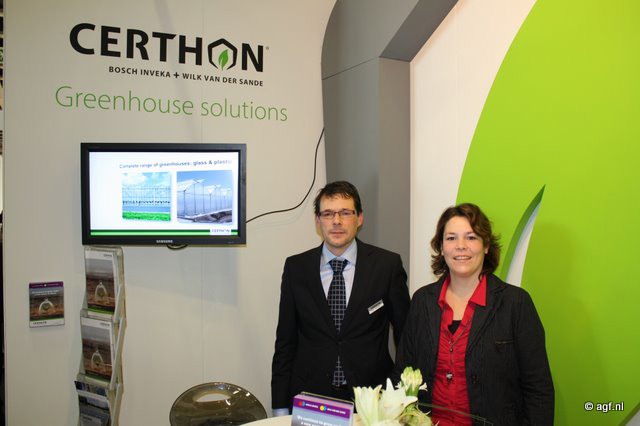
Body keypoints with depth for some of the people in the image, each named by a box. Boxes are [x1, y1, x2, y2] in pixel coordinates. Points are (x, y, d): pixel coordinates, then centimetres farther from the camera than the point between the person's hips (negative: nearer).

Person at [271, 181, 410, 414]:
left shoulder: (387, 264, -5)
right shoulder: (296, 267, -1)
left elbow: (406, 334, 1)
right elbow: (285, 341, 3)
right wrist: (280, 407, 0)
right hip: (309, 400, 1)